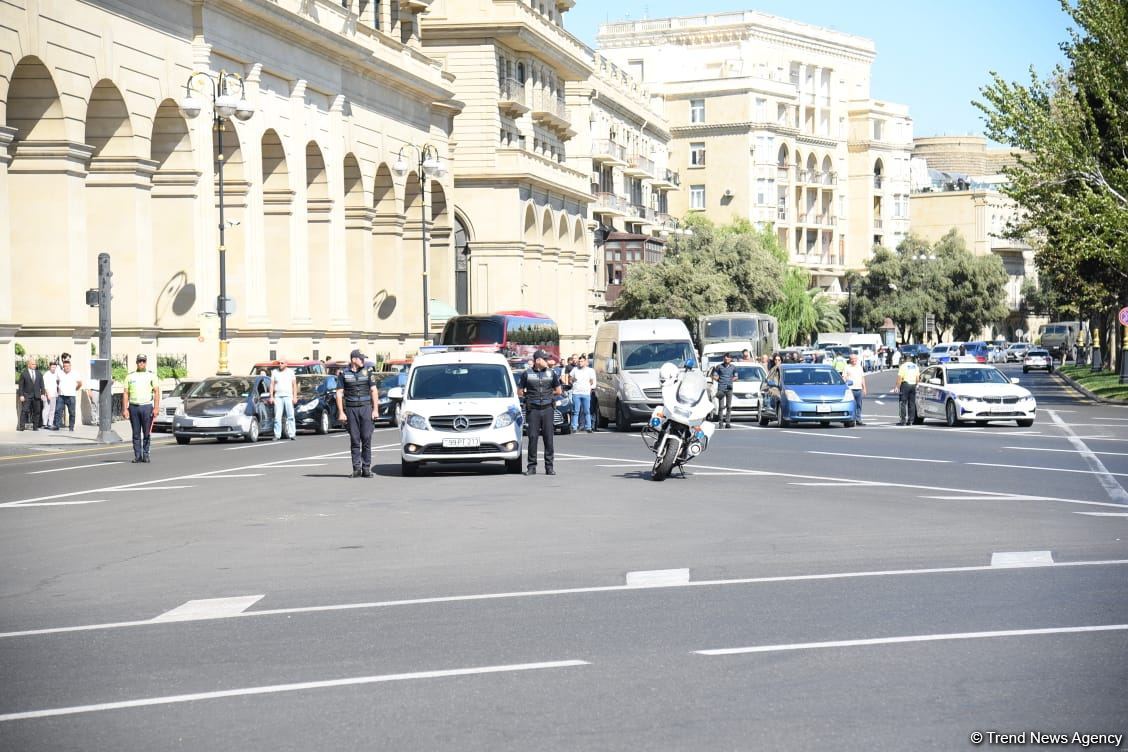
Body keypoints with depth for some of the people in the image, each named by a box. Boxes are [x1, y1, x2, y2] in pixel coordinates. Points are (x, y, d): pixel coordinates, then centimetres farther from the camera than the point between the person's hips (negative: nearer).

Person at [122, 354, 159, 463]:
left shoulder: (151, 375, 8)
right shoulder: (130, 376, 13)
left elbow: (156, 392, 2)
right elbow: (126, 394, 10)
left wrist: (156, 408, -9)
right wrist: (124, 409, 0)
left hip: (147, 406, -2)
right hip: (133, 407, 2)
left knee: (147, 433, -3)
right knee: (136, 434, 1)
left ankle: (145, 455, 4)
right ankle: (137, 456, 4)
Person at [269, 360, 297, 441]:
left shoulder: (290, 372, 9)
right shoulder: (274, 372, 10)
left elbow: (294, 385, 7)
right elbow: (272, 384, 9)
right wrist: (271, 397, 0)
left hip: (288, 397, -1)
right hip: (278, 397, 1)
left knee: (290, 416, -5)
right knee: (277, 417, -3)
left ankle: (291, 434, -5)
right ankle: (277, 435, 0)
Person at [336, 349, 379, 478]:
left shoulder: (367, 372, 8)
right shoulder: (343, 374, 5)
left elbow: (374, 391, 7)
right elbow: (339, 394, 3)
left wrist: (375, 409, -1)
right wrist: (341, 413, -4)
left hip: (366, 407, 1)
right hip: (351, 409, -1)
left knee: (367, 438, -4)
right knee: (354, 439, 0)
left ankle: (366, 468, 0)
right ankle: (356, 468, 4)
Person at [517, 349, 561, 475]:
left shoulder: (551, 373, 9)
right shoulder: (527, 374, 4)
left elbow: (558, 391, 16)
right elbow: (519, 392, 9)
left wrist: (548, 395, 11)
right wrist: (531, 396, 6)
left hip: (547, 409, 1)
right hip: (533, 409, -1)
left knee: (548, 438, 0)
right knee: (532, 437, -3)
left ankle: (549, 467, 4)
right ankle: (531, 467, 2)